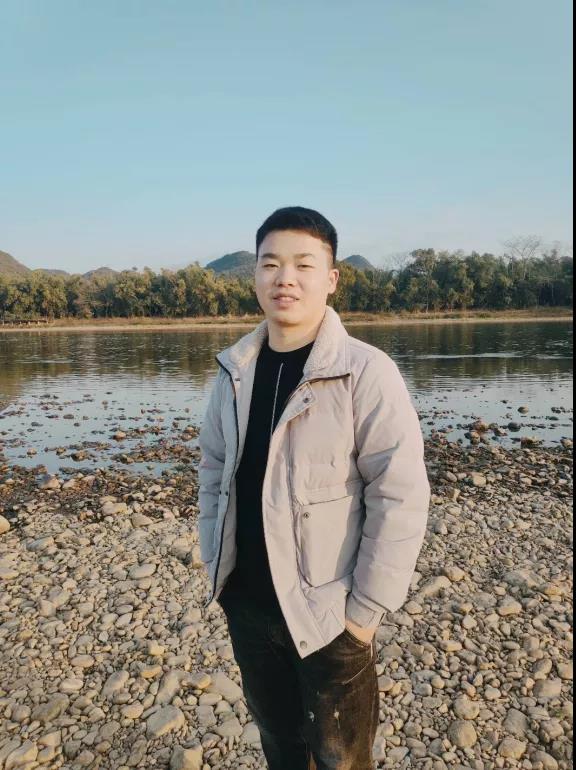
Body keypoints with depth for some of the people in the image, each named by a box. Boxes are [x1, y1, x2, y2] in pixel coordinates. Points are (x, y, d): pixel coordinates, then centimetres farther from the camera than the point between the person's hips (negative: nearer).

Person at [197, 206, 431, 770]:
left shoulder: (366, 371, -16)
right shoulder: (234, 370, 0)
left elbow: (399, 497, -16)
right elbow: (213, 469, 9)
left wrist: (367, 608, -13)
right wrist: (214, 564, 6)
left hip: (327, 612, -4)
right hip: (245, 605, 5)